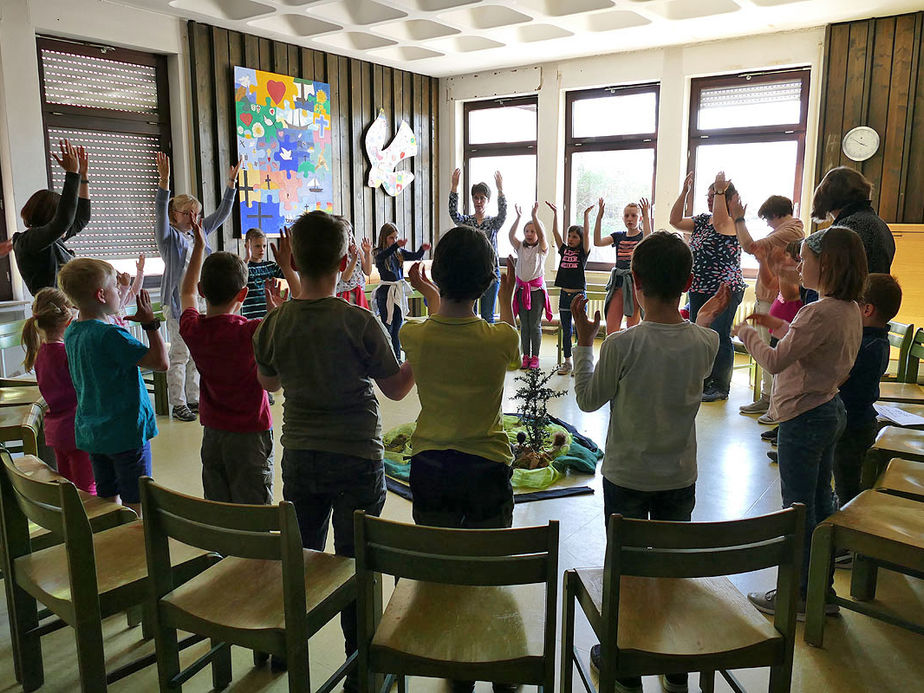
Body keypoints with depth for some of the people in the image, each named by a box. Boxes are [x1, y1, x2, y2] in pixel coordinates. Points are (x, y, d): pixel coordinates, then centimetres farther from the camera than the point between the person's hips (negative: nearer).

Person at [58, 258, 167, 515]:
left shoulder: (71, 333, 4)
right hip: (126, 432, -8)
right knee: (135, 504, 3)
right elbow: (161, 362, -25)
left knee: (108, 498, 18)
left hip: (91, 433, 8)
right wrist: (150, 322, -16)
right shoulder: (111, 335, -22)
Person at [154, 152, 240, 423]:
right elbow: (160, 211, -20)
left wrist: (231, 182, 11)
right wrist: (164, 180, -31)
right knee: (180, 354, -3)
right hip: (177, 301, -6)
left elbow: (222, 213, 17)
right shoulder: (168, 236, -3)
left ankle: (193, 398, 22)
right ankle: (178, 404, 5)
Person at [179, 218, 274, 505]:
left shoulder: (192, 328, -5)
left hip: (212, 435, 5)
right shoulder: (251, 332, -20)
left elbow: (187, 292, 16)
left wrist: (199, 247, 25)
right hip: (251, 435, -5)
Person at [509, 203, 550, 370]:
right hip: (522, 289, 3)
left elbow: (542, 236, -20)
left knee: (535, 325, 0)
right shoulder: (520, 247, 9)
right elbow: (511, 235, -7)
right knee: (524, 325, 6)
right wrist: (518, 217, -17)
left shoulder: (541, 248, -1)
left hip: (537, 289, -3)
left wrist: (535, 215, -26)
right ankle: (526, 356, 13)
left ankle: (535, 357, 8)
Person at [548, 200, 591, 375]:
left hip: (578, 294, -4)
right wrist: (555, 213, 1)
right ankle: (567, 362, 17)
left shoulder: (583, 252, 0)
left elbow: (587, 234, -12)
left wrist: (586, 215, -14)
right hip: (564, 294, 4)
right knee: (566, 330, 10)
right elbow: (555, 232, 6)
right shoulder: (564, 250, 10)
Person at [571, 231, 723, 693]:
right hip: (681, 477, 3)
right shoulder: (706, 343, -13)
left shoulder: (622, 345, -23)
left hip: (627, 477, -3)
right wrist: (705, 320, 18)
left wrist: (584, 341, -1)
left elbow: (588, 400, -10)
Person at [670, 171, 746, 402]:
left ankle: (720, 387, 3)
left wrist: (720, 190, -31)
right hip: (699, 289, 8)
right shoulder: (702, 220, 14)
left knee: (719, 337, -6)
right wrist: (684, 192, 0)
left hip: (725, 290, -8)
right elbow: (675, 221, 8)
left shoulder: (733, 222, -7)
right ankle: (703, 382, 22)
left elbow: (719, 222, -30)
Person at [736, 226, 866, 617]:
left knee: (798, 508, 3)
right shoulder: (851, 310, 6)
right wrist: (778, 326, 14)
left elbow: (775, 361, -25)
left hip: (804, 418, -10)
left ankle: (798, 594, 16)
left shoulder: (819, 313, -25)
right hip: (831, 411, 10)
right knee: (820, 502, 18)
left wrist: (747, 334, -8)